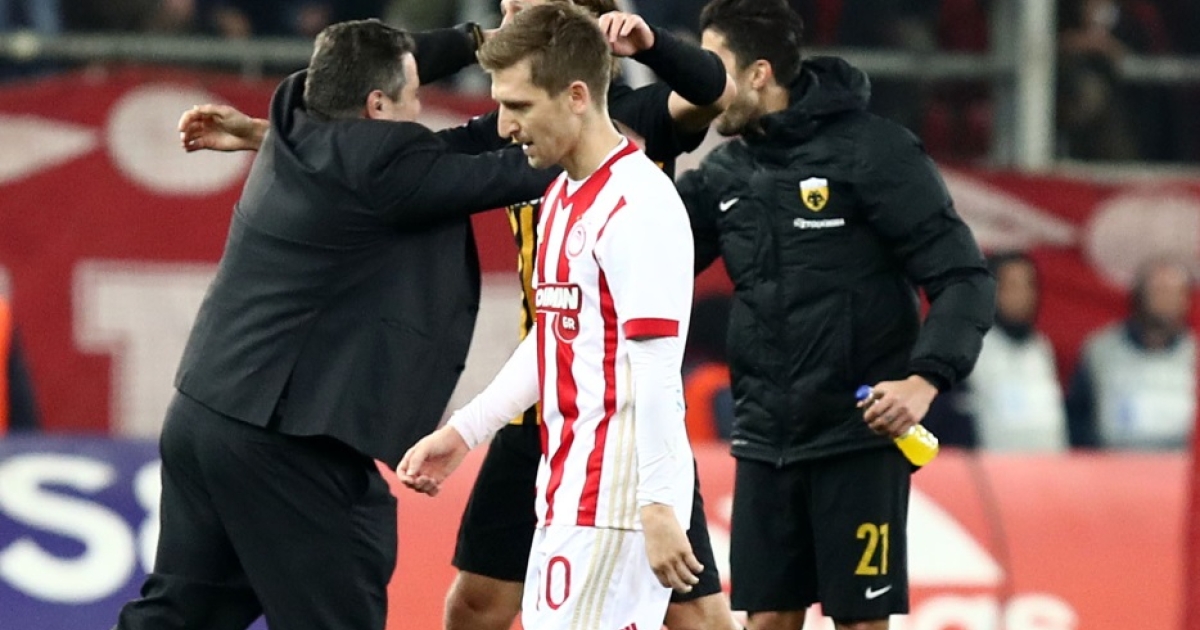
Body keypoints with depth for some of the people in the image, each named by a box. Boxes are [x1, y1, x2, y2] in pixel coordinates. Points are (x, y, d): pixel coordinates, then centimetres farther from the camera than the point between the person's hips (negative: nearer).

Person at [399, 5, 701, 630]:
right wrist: (463, 432, 26)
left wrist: (657, 509, -24)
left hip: (621, 490, -10)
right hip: (570, 485, 10)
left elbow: (655, 372, -21)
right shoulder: (561, 197, 15)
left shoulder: (636, 206, -16)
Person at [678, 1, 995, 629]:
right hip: (765, 437, 6)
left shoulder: (873, 150, -10)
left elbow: (963, 277, -11)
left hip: (859, 434, -6)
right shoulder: (726, 171, 8)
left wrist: (926, 378, -26)